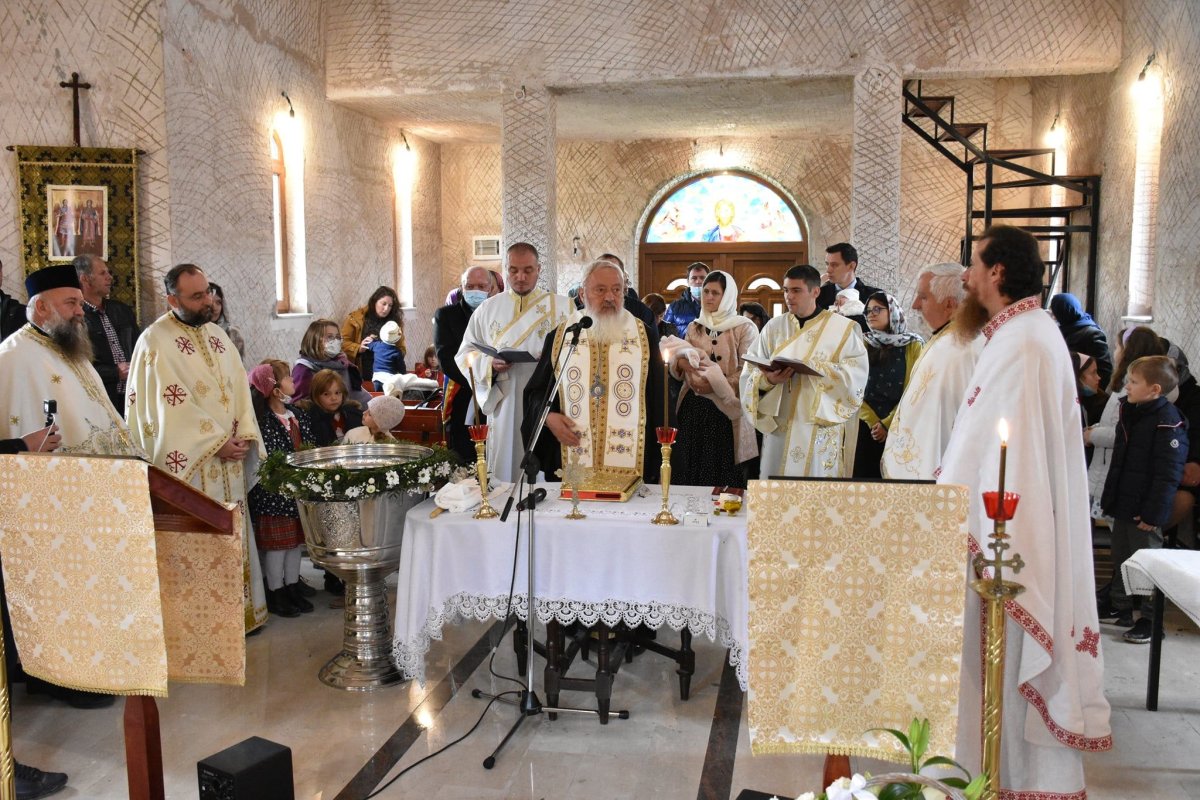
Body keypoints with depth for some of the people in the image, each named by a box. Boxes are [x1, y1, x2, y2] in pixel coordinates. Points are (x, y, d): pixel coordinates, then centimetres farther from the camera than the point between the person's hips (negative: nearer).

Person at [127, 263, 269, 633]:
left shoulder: (217, 334, 11)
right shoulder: (155, 341, -10)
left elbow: (240, 389, 9)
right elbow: (171, 405, -16)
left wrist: (245, 435, -5)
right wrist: (217, 442, -15)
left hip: (228, 460, 7)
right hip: (188, 461, -6)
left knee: (234, 534, 11)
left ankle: (240, 609, 22)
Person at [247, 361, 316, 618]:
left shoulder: (297, 414, 9)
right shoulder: (263, 420, -15)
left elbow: (311, 447, 10)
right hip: (275, 493, -7)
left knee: (296, 539, 14)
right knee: (277, 542, 2)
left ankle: (292, 588, 26)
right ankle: (276, 593, 14)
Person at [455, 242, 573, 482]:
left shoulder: (562, 307, 6)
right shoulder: (487, 309, 12)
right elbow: (465, 354, 10)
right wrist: (489, 363, -10)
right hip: (504, 405, 2)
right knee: (505, 471, 2)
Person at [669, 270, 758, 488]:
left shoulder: (745, 329, -1)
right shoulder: (695, 328, 14)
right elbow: (676, 364, 13)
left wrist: (715, 385, -18)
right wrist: (681, 362, -10)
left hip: (726, 412, -4)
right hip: (693, 410, 4)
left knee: (723, 478, -1)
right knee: (689, 474, 3)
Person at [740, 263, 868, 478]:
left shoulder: (842, 328, 1)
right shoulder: (774, 327, 9)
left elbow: (855, 375, -9)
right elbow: (750, 372, 2)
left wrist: (813, 368, -19)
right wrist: (768, 379, -19)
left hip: (820, 427, -2)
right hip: (779, 425, 3)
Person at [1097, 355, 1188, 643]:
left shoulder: (1168, 422, -19)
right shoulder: (1128, 412, 9)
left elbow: (1168, 475, -20)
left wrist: (1153, 513, -21)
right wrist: (1109, 498, 18)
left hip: (1144, 511, -9)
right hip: (1122, 505, 9)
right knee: (1121, 557, 19)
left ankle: (1151, 620, 14)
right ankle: (1121, 608, 32)